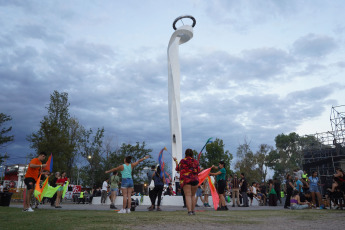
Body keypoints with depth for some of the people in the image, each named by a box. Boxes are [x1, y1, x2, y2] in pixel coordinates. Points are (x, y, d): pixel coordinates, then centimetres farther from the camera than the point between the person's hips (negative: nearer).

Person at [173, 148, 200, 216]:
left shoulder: (182, 161, -1)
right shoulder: (195, 161, 7)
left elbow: (178, 169, 9)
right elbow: (198, 171, 7)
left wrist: (176, 161, 22)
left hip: (185, 179, -3)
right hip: (194, 179, 3)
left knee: (188, 195, -7)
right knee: (193, 195, 15)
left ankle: (189, 211, -18)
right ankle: (193, 210, 17)